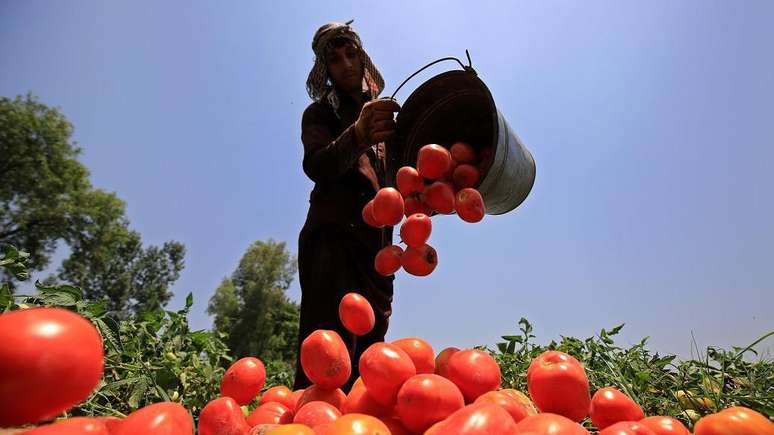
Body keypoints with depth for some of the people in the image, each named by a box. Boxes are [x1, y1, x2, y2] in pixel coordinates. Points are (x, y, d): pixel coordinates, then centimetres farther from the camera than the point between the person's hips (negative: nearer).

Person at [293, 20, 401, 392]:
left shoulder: (382, 114, 24)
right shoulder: (321, 113, 8)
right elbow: (316, 166, -14)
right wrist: (357, 135, -34)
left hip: (375, 247, 6)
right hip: (333, 238, -5)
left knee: (367, 354, 5)